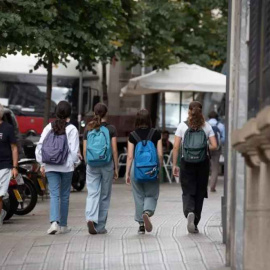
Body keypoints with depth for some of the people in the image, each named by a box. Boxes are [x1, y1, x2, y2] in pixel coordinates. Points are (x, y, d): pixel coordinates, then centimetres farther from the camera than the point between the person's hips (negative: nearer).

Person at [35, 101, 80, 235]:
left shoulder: (48, 127, 3)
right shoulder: (72, 129, -6)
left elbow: (39, 147, 2)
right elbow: (74, 150, -10)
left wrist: (42, 164, 10)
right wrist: (75, 162, 7)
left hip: (50, 167, 2)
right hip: (66, 167, -2)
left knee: (54, 194, -1)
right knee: (64, 196, 10)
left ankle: (54, 222, -22)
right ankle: (63, 225, 17)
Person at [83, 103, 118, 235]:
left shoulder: (88, 129, 5)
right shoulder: (111, 129, -2)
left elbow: (84, 150, 5)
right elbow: (114, 150, -5)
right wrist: (116, 168, 1)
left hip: (92, 165, 1)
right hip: (107, 164, -1)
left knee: (92, 194, -1)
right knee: (105, 196, 8)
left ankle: (90, 218, -27)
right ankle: (100, 226, 12)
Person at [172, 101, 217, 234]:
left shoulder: (182, 126, 0)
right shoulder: (207, 126, 2)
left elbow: (176, 147, -5)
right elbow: (214, 146, -4)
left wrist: (174, 165, 0)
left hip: (186, 163, -1)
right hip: (203, 163, 1)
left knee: (188, 192, 5)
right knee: (199, 193, 11)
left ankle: (189, 212, -26)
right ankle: (195, 223, 12)